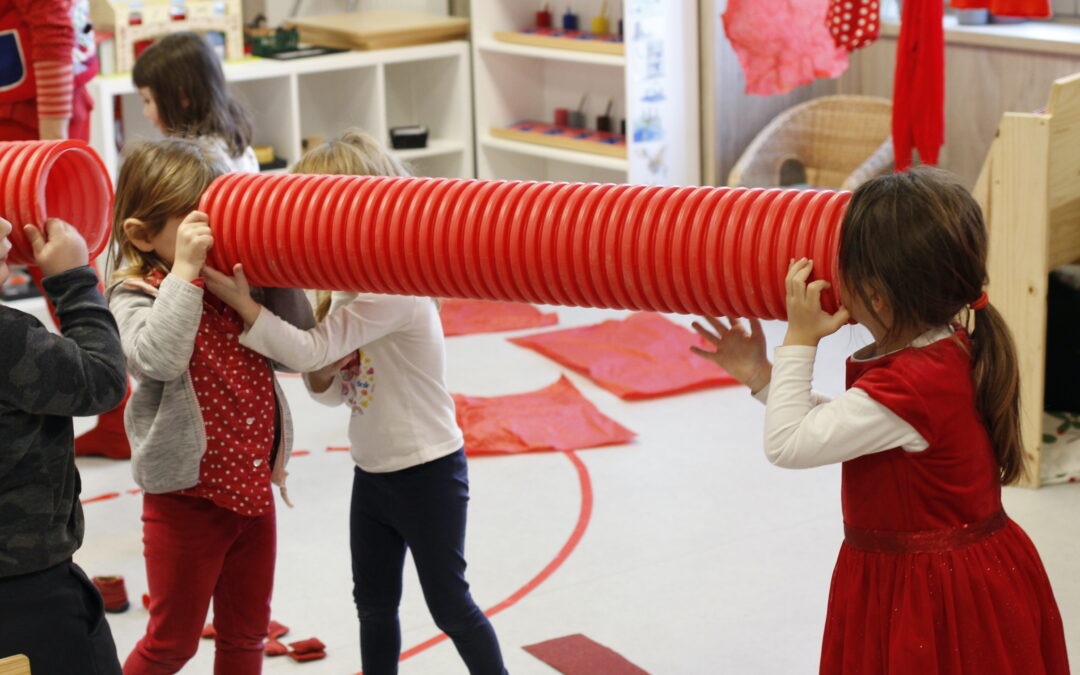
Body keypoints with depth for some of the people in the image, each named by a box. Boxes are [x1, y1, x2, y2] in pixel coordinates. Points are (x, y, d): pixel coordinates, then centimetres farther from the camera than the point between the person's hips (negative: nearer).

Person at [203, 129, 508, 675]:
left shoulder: (395, 292, -26)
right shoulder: (348, 289, 3)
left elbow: (310, 351, -31)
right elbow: (333, 390, 8)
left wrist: (242, 303, -28)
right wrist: (322, 377, -15)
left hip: (427, 473, -9)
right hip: (372, 471, 9)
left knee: (449, 604, 5)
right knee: (374, 603, 17)